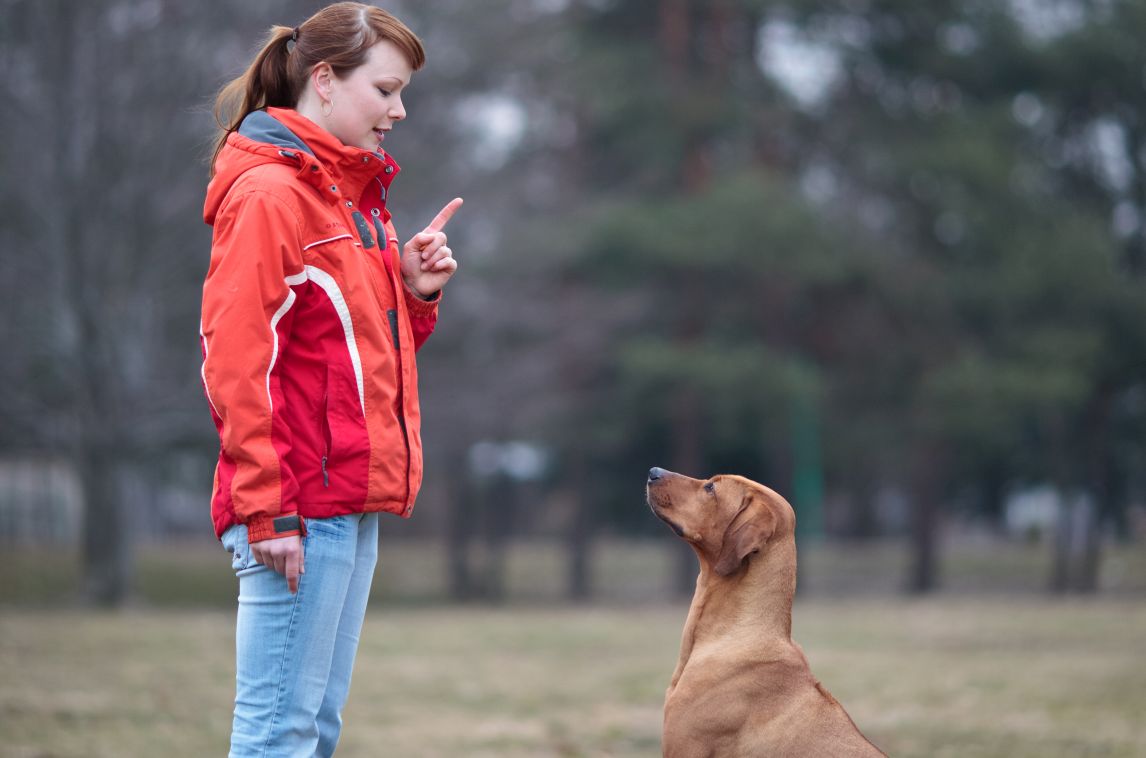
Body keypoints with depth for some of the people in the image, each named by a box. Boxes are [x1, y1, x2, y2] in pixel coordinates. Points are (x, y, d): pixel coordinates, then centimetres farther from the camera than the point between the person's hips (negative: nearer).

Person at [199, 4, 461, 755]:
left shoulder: (353, 194, 18)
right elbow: (235, 361, -16)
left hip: (351, 501, 10)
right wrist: (268, 510, -19)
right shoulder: (269, 193, -11)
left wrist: (414, 292, 3)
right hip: (300, 507, -10)